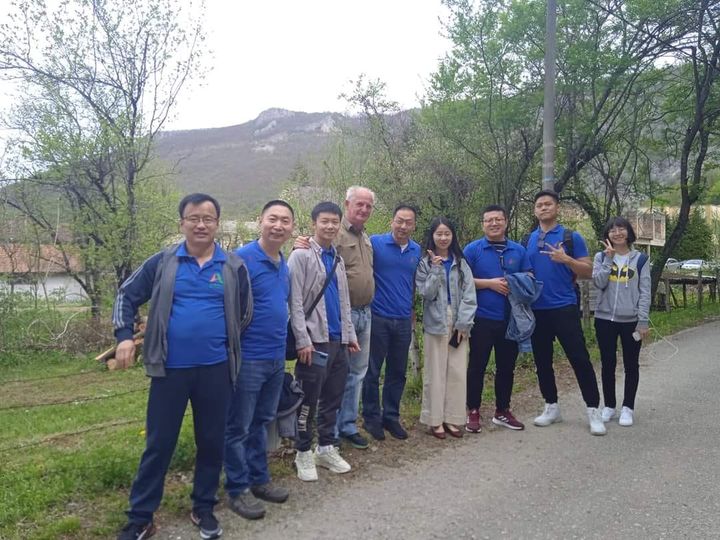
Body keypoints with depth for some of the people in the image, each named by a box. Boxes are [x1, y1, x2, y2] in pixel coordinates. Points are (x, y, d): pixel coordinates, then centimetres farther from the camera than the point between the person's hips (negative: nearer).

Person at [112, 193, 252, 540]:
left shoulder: (234, 267, 1)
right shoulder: (162, 263, 1)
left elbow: (244, 315, 11)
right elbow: (127, 295, 8)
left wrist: (224, 343, 10)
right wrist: (124, 336, -3)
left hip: (216, 369, 1)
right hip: (170, 369, -1)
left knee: (211, 442, 12)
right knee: (158, 444, 8)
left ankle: (204, 509, 32)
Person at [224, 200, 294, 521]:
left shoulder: (284, 265, 9)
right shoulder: (241, 259, -16)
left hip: (277, 358, 8)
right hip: (248, 358, -8)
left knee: (261, 423, 19)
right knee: (238, 428, 6)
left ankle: (259, 479, 33)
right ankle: (237, 489, 20)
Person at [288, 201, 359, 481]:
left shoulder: (338, 260, 15)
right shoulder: (301, 256, -6)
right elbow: (295, 301, -12)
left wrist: (350, 335, 15)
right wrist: (303, 340, -17)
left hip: (338, 340, 6)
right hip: (315, 340, -6)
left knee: (333, 398, 13)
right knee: (309, 400, 2)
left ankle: (326, 449, 27)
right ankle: (304, 453, 17)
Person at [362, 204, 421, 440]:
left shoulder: (417, 251, 7)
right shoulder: (375, 243, -7)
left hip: (404, 321, 4)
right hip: (378, 318, -4)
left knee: (398, 372, 13)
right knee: (373, 371, 6)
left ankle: (391, 416, 27)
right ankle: (371, 417, 21)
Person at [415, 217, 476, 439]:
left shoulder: (461, 263, 9)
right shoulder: (425, 263, 3)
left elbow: (469, 295, 3)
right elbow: (426, 293, -7)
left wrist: (463, 323, -6)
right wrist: (436, 269, -14)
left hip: (458, 323, 2)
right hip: (435, 323, -2)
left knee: (457, 372, 3)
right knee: (435, 372, 0)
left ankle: (452, 418, 13)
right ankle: (435, 420, 9)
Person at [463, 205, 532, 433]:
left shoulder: (519, 250, 8)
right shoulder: (472, 249, -2)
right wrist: (490, 283, -15)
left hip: (511, 319, 4)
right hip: (482, 319, -3)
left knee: (507, 367, 13)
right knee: (477, 367, 3)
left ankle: (502, 411, 27)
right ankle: (473, 412, 16)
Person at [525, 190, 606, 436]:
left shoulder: (572, 237, -2)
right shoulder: (529, 239, 10)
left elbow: (588, 271, -4)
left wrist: (566, 259, -19)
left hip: (564, 307, -4)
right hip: (536, 309, 4)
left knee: (579, 359, -4)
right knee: (542, 360, 11)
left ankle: (593, 410, 6)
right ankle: (551, 407, 24)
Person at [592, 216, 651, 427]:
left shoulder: (640, 259, 1)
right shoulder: (601, 257, 3)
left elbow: (645, 292, -2)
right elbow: (599, 283, -12)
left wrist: (643, 321, -8)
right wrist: (609, 258, -15)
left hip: (631, 321, -1)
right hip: (605, 319, 1)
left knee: (631, 365, 8)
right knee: (608, 364, 9)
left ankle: (628, 407, 20)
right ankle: (609, 405, 22)